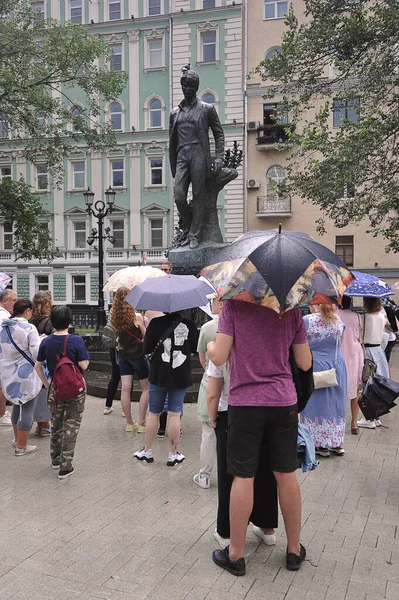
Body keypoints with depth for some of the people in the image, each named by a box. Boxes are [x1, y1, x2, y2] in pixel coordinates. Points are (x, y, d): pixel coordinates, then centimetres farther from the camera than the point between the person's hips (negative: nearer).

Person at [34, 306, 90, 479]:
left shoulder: (46, 342, -3)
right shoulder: (76, 340, -16)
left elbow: (38, 366, 3)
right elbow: (83, 365, -18)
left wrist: (46, 384, 11)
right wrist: (86, 359, 3)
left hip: (55, 388, 4)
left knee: (56, 424, 21)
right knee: (71, 427, 5)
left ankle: (55, 460, 35)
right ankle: (65, 467, 7)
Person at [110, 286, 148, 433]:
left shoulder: (115, 317, -2)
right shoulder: (136, 316, -16)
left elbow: (120, 334, 9)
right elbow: (146, 336, -8)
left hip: (122, 354, 5)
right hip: (137, 354, -5)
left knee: (126, 388, 5)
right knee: (146, 388, 9)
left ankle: (129, 423, 14)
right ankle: (141, 423, 8)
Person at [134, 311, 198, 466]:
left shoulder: (156, 323, -11)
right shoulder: (189, 325, -7)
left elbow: (146, 349, -6)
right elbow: (195, 348, 7)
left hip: (159, 376, 0)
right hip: (181, 377, 1)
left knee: (153, 413, 13)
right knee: (174, 414, 7)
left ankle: (147, 451, 23)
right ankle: (173, 454, 13)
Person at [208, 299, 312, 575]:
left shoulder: (234, 305, -9)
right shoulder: (292, 311, 1)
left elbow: (219, 357, -12)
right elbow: (305, 363, 5)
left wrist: (210, 345, 9)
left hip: (245, 402, -2)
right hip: (284, 401, 3)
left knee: (243, 477, 6)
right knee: (287, 475, 13)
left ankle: (236, 554, 19)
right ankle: (294, 550, 27)